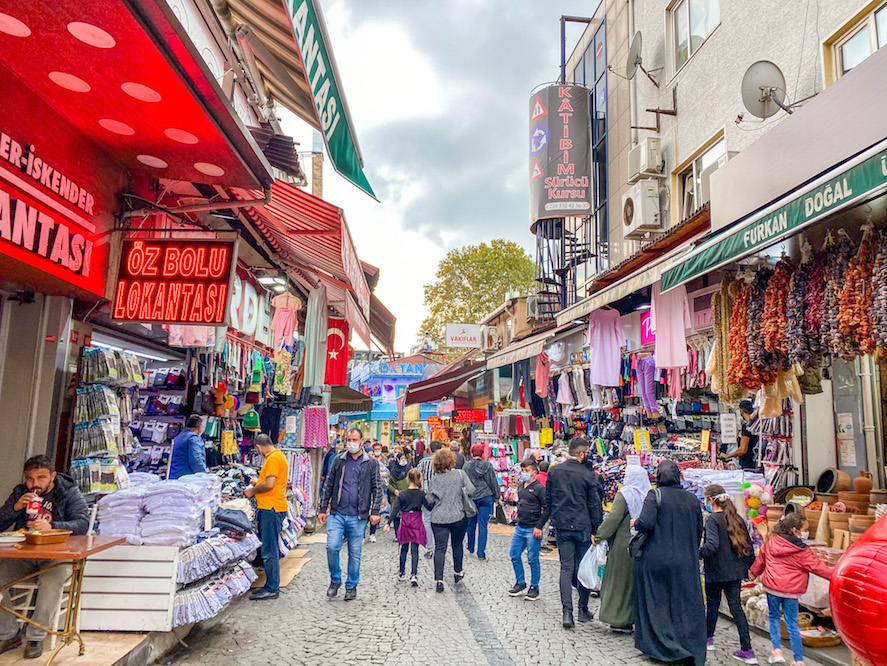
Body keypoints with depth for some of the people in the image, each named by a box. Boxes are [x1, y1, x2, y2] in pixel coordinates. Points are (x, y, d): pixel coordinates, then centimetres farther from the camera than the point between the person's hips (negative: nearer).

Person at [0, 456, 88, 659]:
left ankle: (36, 638, -14)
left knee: (51, 580, -35)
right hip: (23, 555, 5)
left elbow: (82, 524, -16)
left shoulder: (69, 493, -2)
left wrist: (52, 526, -33)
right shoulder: (20, 492, 11)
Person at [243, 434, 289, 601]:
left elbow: (269, 484, -20)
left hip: (272, 509, -11)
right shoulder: (277, 456, 18)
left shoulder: (274, 458, -13)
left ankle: (272, 589, 2)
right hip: (270, 508, 11)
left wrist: (253, 491, -6)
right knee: (269, 549, 15)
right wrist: (257, 484, 21)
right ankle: (271, 585, 22)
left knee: (269, 551, -5)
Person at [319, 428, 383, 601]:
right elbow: (328, 485, 11)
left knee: (355, 553, 6)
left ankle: (351, 586, 24)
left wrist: (375, 511, -6)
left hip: (358, 517, -1)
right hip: (337, 514, 1)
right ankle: (335, 580, 14)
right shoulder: (338, 460, 7)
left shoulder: (371, 463, 3)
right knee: (332, 547, -10)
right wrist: (323, 508, 8)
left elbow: (377, 488, 3)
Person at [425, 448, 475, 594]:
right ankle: (458, 573, 33)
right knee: (457, 545, 19)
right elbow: (471, 490, -9)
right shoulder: (460, 474, -8)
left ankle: (439, 579, -4)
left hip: (438, 518, 0)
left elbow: (430, 499, -2)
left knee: (440, 548, 2)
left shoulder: (433, 478, -4)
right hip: (458, 517, 0)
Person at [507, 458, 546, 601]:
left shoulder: (539, 488, -12)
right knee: (514, 555, 11)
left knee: (533, 559, 2)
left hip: (533, 530, -7)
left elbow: (547, 509, -13)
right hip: (519, 527, 7)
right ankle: (520, 583, 27)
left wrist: (539, 527, -17)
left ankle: (534, 587, 17)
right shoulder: (520, 486, 9)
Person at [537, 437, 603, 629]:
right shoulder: (587, 475, -10)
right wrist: (597, 530, 3)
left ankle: (567, 612, -1)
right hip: (583, 527, -2)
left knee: (566, 568, 6)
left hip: (562, 527, 3)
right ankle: (583, 610, 22)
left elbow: (548, 500, 8)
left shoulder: (554, 471, 0)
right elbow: (594, 505, -5)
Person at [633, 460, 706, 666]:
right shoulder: (692, 499, 5)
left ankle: (654, 647, 18)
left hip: (656, 560, -3)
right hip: (686, 563, 3)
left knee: (656, 603, 11)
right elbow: (699, 532, 11)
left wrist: (635, 523, 0)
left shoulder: (655, 496, -9)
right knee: (688, 606, 9)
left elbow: (645, 523, -22)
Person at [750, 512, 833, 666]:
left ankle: (777, 650, 11)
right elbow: (817, 567, -5)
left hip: (772, 587, 2)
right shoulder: (802, 552, -12)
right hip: (791, 590, -2)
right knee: (792, 624, 8)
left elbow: (761, 557, 13)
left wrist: (754, 572, 28)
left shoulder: (771, 541, 0)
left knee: (774, 617, 19)